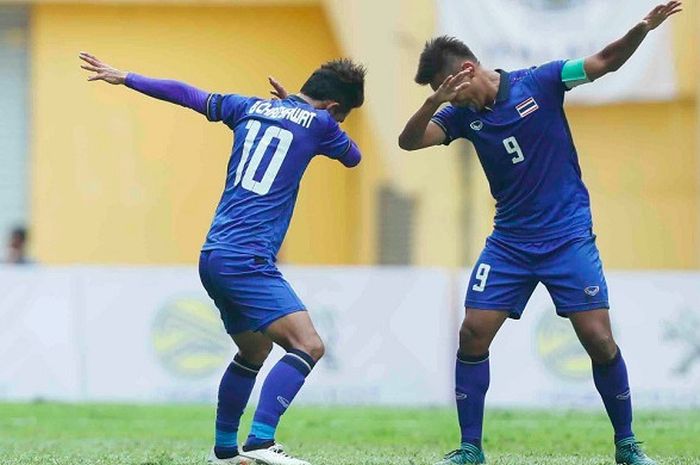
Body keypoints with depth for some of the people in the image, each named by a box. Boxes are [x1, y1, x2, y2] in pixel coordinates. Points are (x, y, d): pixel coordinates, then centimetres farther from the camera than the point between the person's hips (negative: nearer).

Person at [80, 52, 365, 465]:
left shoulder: (250, 108, 15)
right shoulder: (318, 123, -2)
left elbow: (187, 94, 24)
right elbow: (354, 157, 20)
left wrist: (123, 78, 35)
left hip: (214, 255, 8)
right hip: (247, 258, -8)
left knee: (254, 353, 24)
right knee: (308, 345, -17)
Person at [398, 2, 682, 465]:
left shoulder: (538, 82, -8)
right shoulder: (463, 115, 1)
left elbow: (606, 62, -6)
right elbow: (409, 141, -8)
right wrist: (434, 102, -26)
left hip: (568, 236, -4)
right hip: (509, 242, 4)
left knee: (599, 340, -9)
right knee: (473, 334, -5)